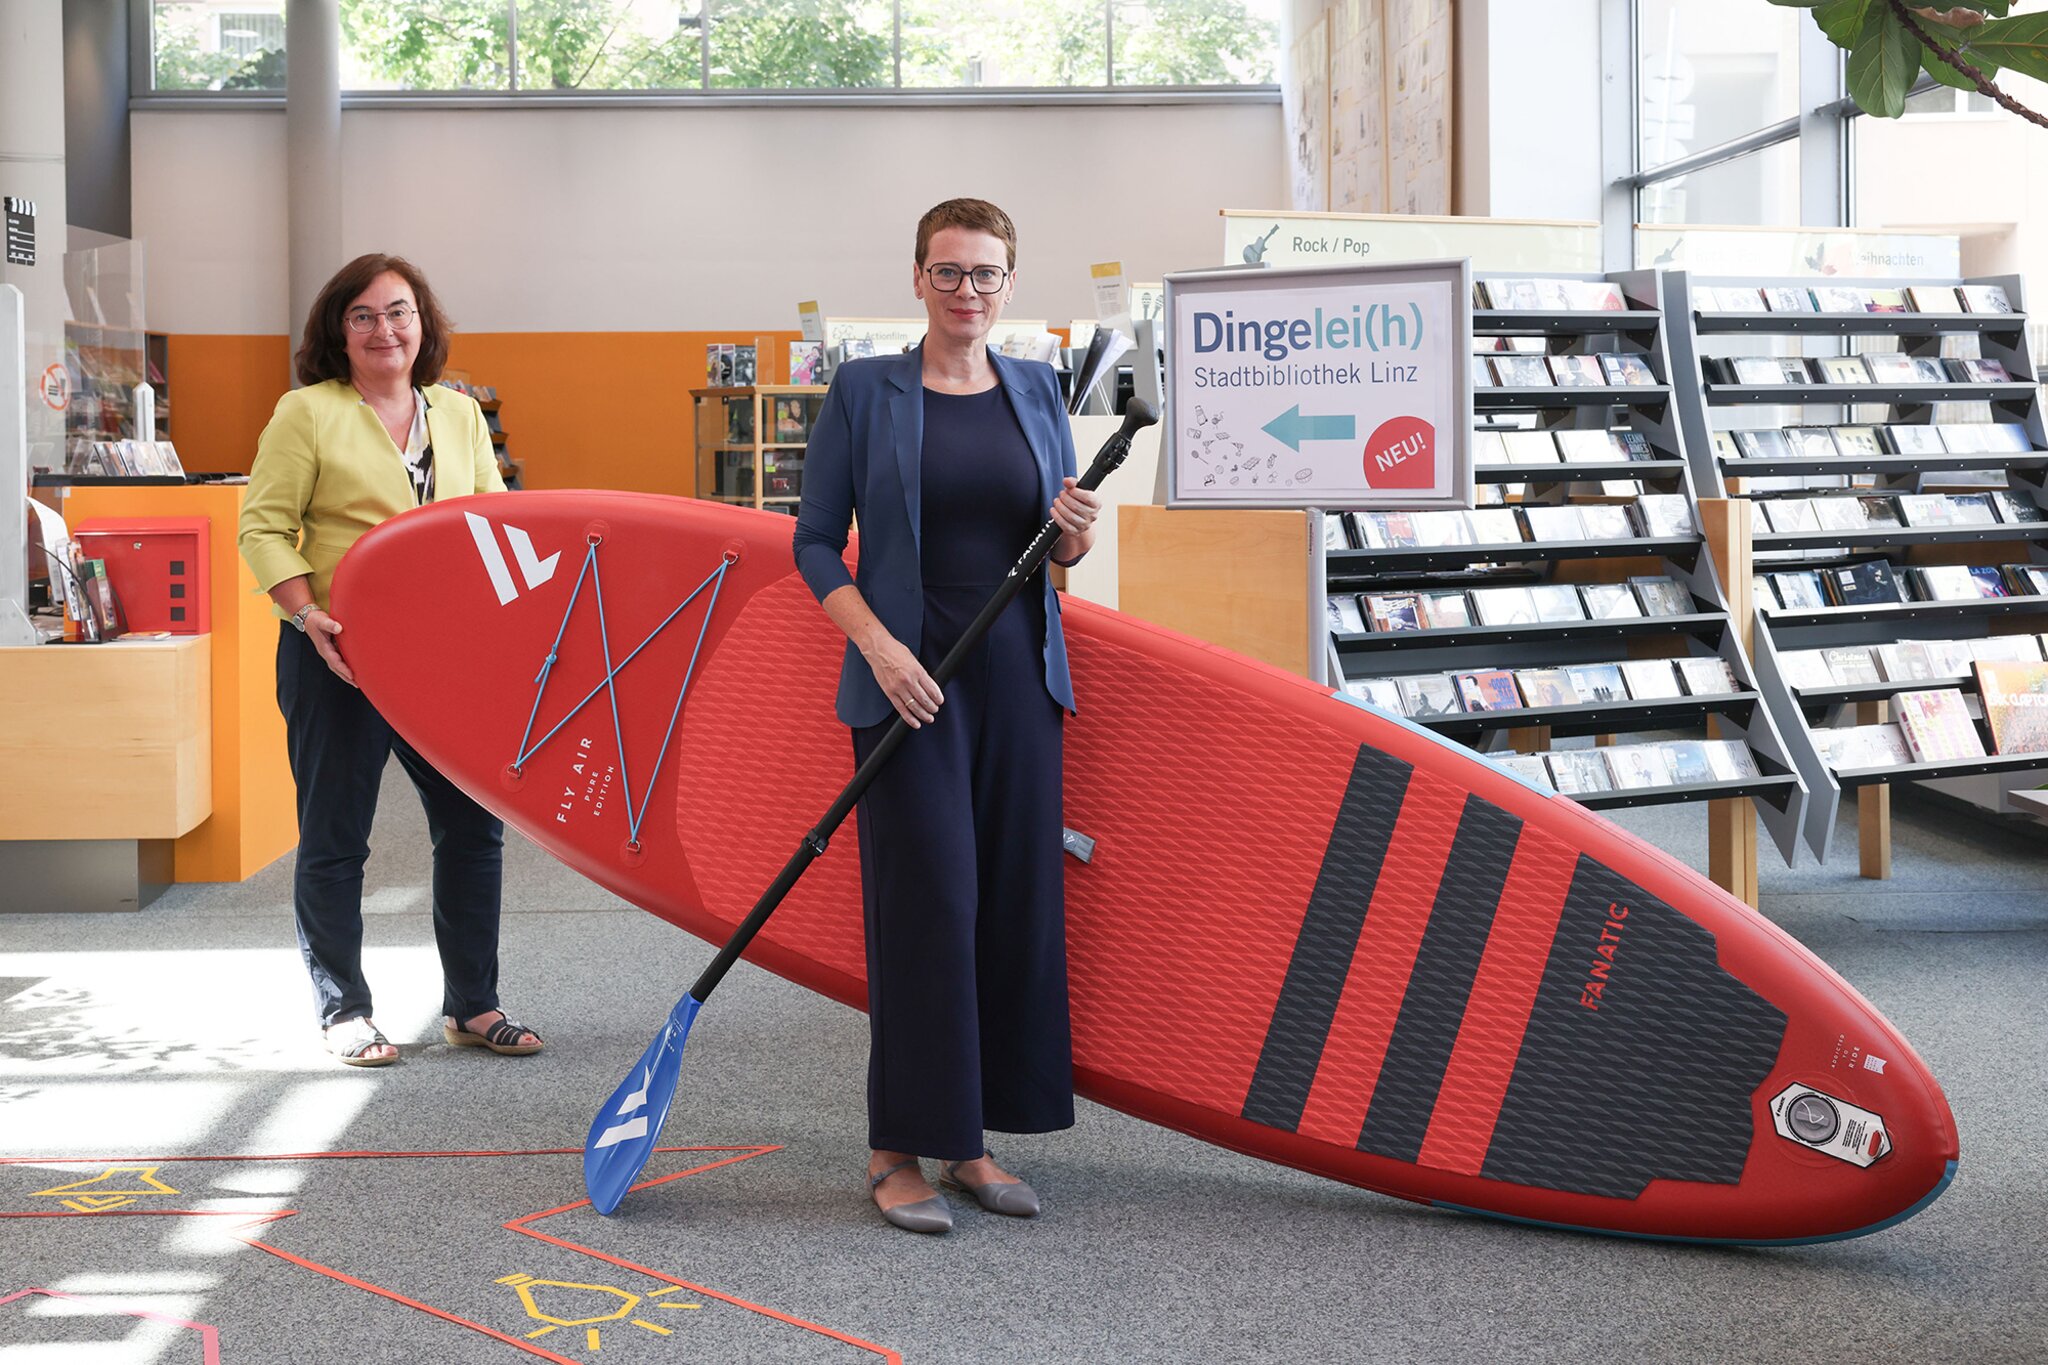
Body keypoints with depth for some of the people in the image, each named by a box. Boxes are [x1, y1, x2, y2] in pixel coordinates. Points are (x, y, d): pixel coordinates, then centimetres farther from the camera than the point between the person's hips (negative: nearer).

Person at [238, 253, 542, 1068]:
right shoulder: (307, 413, -3)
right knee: (334, 839, 4)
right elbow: (263, 528, -6)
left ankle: (472, 1006, 19)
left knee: (474, 823, 6)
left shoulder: (460, 415, 12)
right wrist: (309, 615, -19)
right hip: (338, 656, -4)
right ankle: (343, 1013, 17)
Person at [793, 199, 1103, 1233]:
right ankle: (898, 1151, 1)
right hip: (910, 678, -4)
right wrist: (878, 643, -14)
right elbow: (816, 542, 0)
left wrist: (1076, 532, -7)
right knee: (927, 903, -8)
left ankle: (969, 1141, 15)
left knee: (1015, 901, 5)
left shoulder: (1037, 392, 11)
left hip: (1018, 678, 4)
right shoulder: (864, 392, 0)